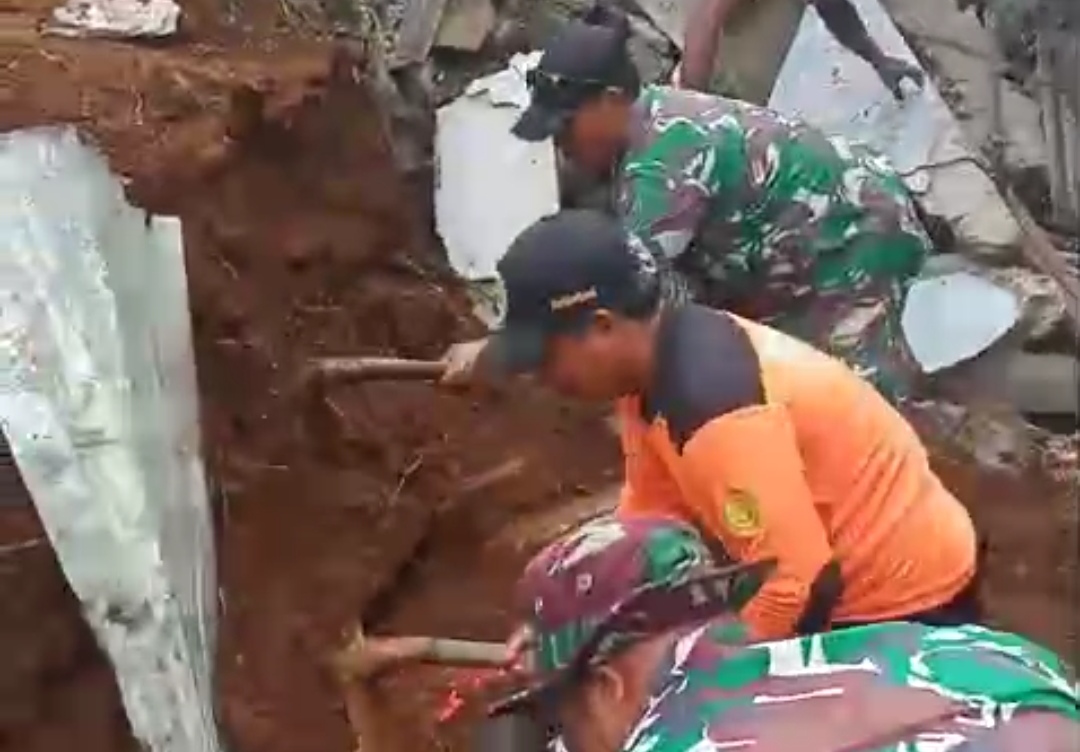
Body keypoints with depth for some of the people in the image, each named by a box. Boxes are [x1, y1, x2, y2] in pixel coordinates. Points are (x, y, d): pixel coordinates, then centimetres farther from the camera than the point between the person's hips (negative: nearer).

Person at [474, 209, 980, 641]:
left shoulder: (712, 409, -34)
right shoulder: (656, 365, -4)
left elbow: (802, 585, -34)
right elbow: (649, 518, 6)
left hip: (905, 604, -8)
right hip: (850, 582, 9)